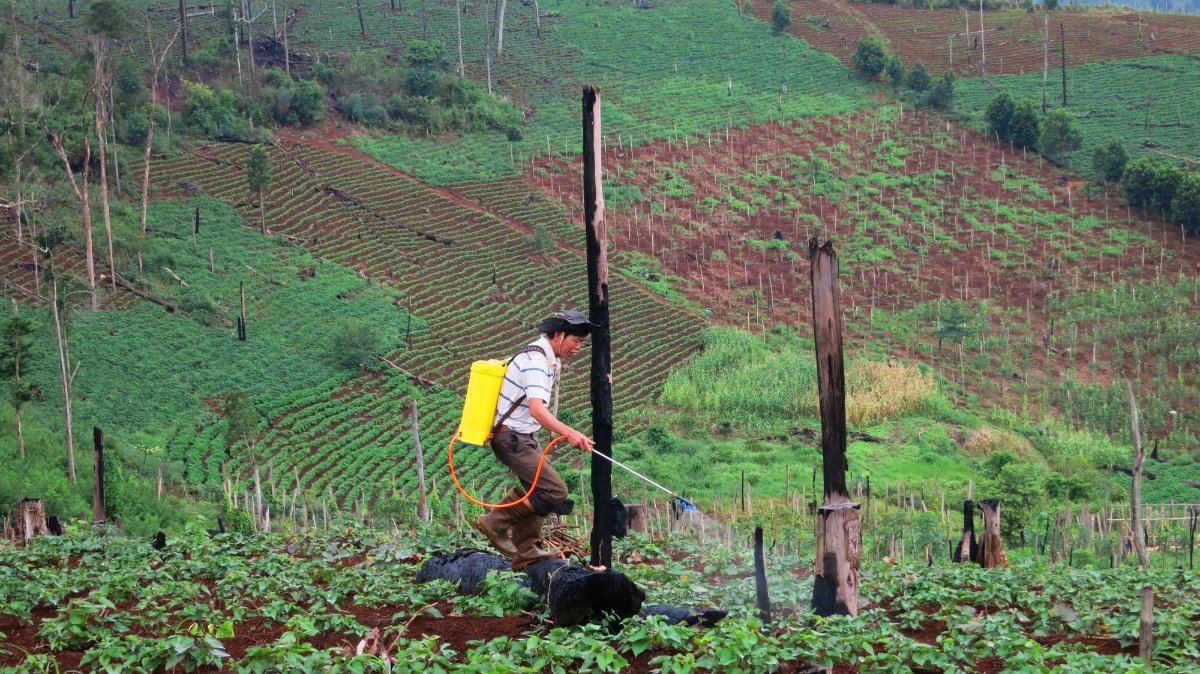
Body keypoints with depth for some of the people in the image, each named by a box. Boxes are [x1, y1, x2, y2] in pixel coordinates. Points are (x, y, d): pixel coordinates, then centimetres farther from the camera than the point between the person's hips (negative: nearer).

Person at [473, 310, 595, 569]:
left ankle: (526, 552, 21)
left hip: (524, 438, 11)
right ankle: (495, 522, -6)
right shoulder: (535, 360, -21)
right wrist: (569, 433, -47)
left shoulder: (549, 359, 11)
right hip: (512, 438, -11)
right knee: (555, 490, -15)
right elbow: (536, 409, -35)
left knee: (538, 492, 14)